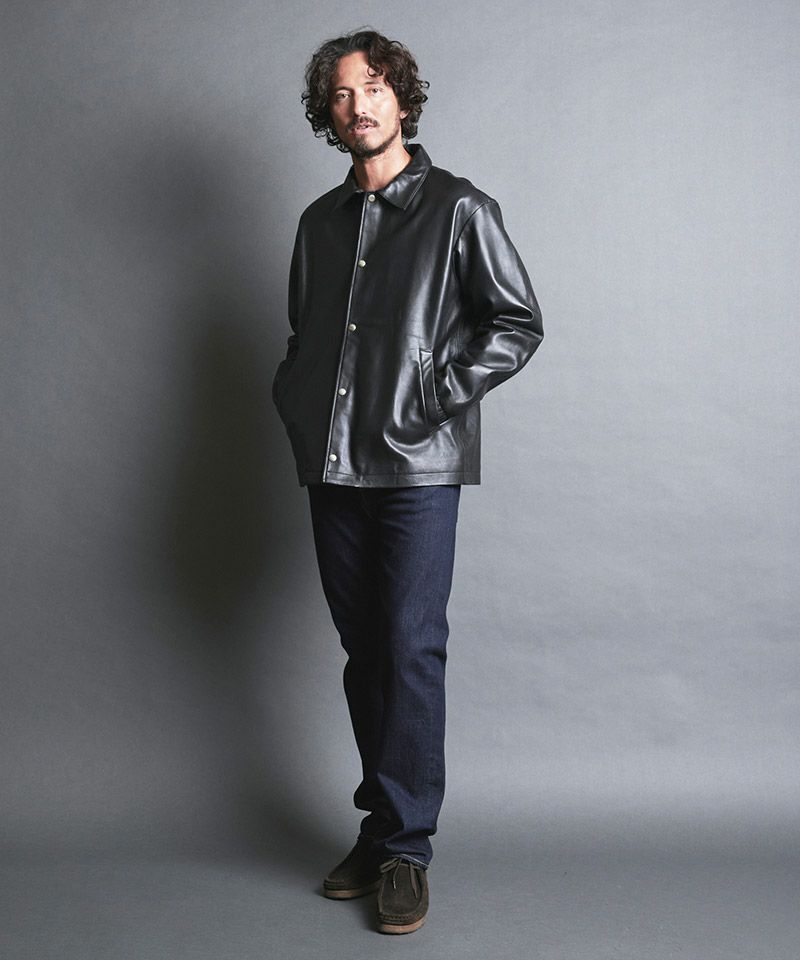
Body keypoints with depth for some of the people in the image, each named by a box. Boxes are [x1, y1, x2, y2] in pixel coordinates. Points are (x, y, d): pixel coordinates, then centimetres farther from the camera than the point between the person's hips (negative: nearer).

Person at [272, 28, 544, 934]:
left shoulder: (457, 207, 1)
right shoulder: (320, 220, 16)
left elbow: (518, 324, -2)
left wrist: (436, 397, -10)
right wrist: (294, 401, 9)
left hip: (416, 467, -5)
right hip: (333, 467, 5)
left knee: (411, 651, -6)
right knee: (363, 650, 10)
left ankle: (403, 848, 5)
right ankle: (383, 825, 22)